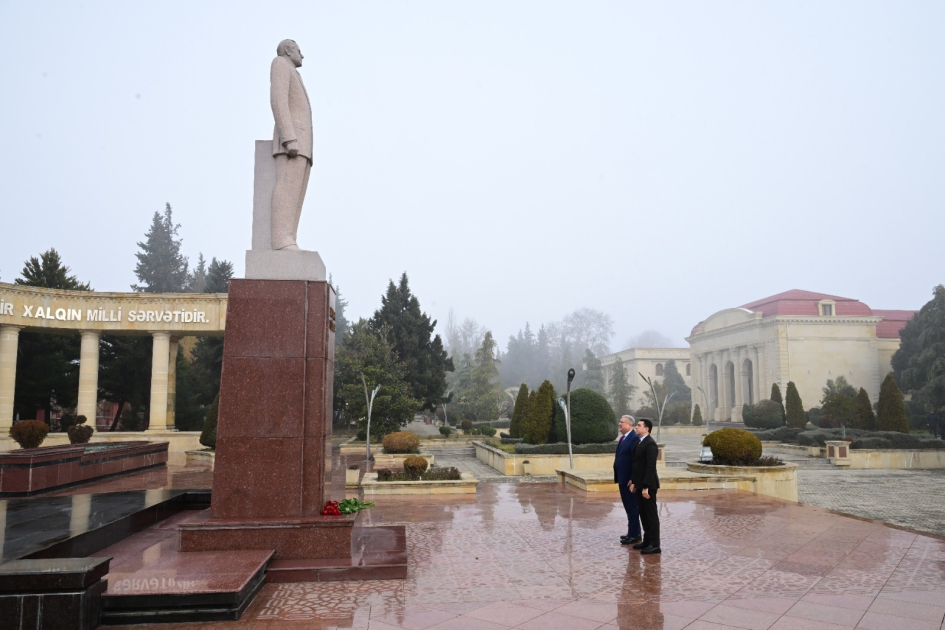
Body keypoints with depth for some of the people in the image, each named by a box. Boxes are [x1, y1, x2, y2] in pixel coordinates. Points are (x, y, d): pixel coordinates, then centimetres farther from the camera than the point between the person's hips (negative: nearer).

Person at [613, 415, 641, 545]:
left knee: (632, 507, -1)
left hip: (629, 480, -10)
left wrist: (632, 480, -22)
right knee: (628, 507, 16)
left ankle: (634, 535, 7)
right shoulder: (623, 438, 14)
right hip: (622, 479, 10)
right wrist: (617, 477, 15)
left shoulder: (634, 439, -16)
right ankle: (633, 533, 26)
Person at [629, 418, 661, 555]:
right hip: (640, 484, 9)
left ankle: (655, 544, 6)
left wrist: (646, 487, -23)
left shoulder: (650, 444, -17)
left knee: (651, 514, -1)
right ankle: (647, 540, 23)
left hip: (648, 485, -9)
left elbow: (651, 467, -22)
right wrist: (633, 482, 13)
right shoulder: (639, 442, 13)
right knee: (643, 514, 14)